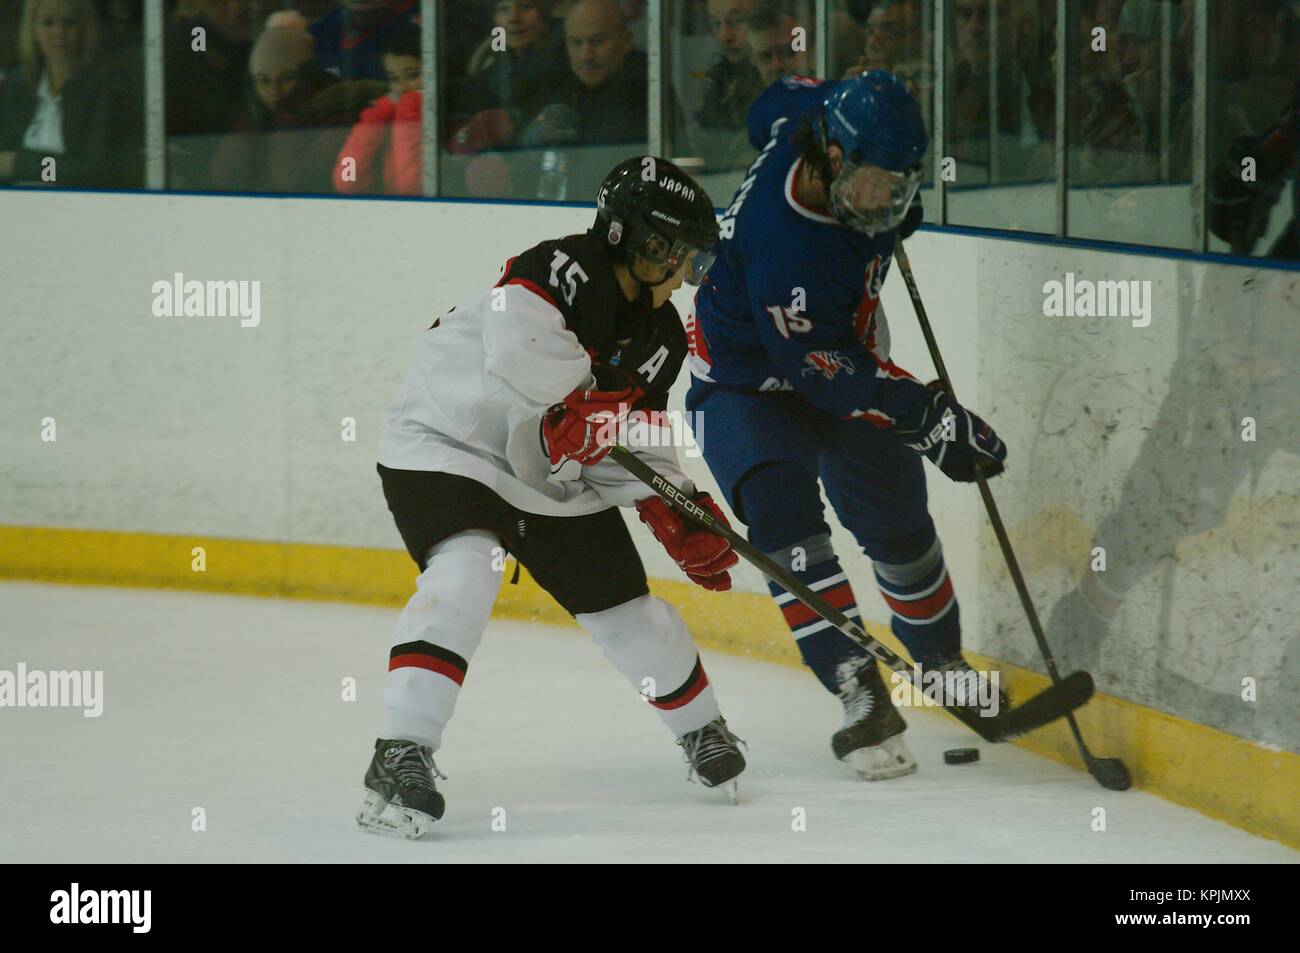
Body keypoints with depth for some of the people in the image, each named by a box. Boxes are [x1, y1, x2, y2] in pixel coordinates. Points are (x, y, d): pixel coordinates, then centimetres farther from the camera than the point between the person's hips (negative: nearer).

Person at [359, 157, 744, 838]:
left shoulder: (660, 335, 4)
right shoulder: (561, 270, -22)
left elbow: (635, 440, 13)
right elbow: (515, 339, -41)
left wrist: (679, 515, 1)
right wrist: (586, 404, -36)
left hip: (554, 477, 8)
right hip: (448, 441, -8)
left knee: (623, 606, 10)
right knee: (464, 571, -31)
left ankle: (703, 731, 35)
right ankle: (401, 755, -32)